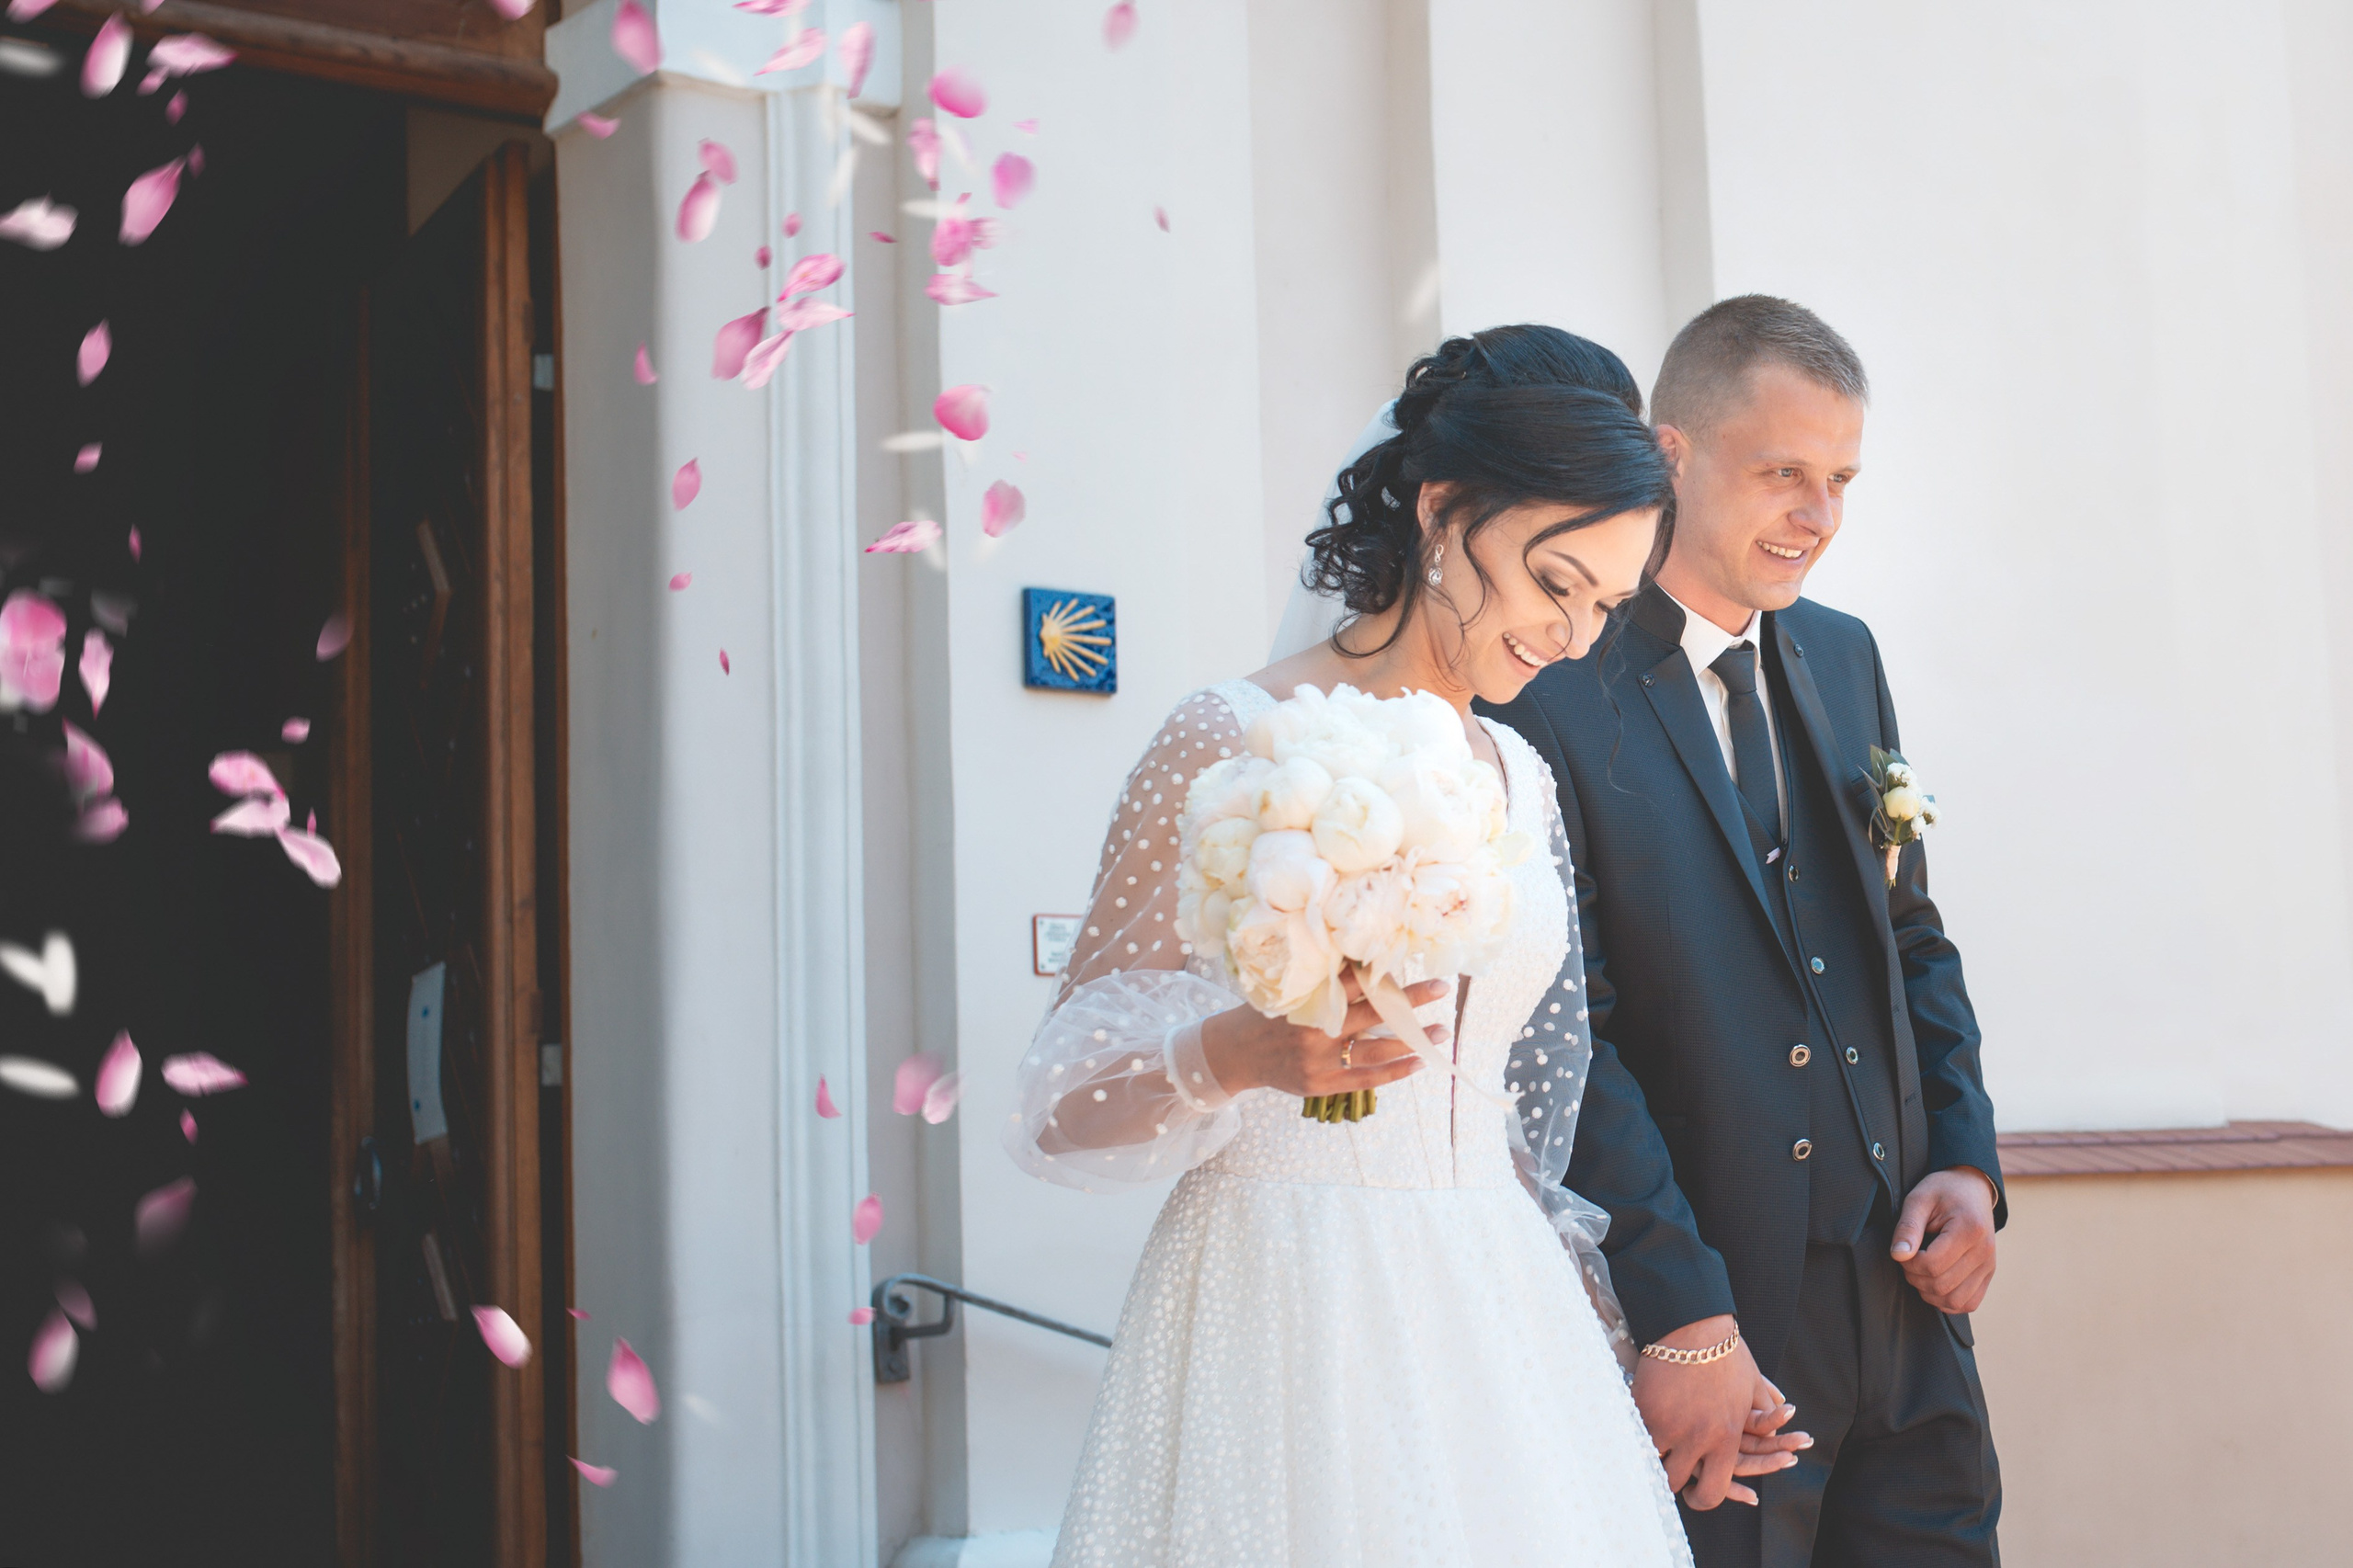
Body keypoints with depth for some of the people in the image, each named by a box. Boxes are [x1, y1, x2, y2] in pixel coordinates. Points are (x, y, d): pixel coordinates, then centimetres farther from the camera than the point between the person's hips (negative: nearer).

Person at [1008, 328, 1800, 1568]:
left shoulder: (1522, 781, 11)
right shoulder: (1230, 745, -9)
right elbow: (1066, 1100, -10)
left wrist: (1621, 1354, 15)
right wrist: (1234, 1055, -28)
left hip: (1490, 1315, 6)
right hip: (1288, 1316, -6)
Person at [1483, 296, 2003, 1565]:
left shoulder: (1842, 656, 11)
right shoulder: (1553, 689, -13)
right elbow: (1565, 1036, -16)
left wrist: (1967, 1160, 3)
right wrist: (1682, 1316, -18)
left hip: (1900, 1291, 7)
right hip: (1707, 1328, -6)